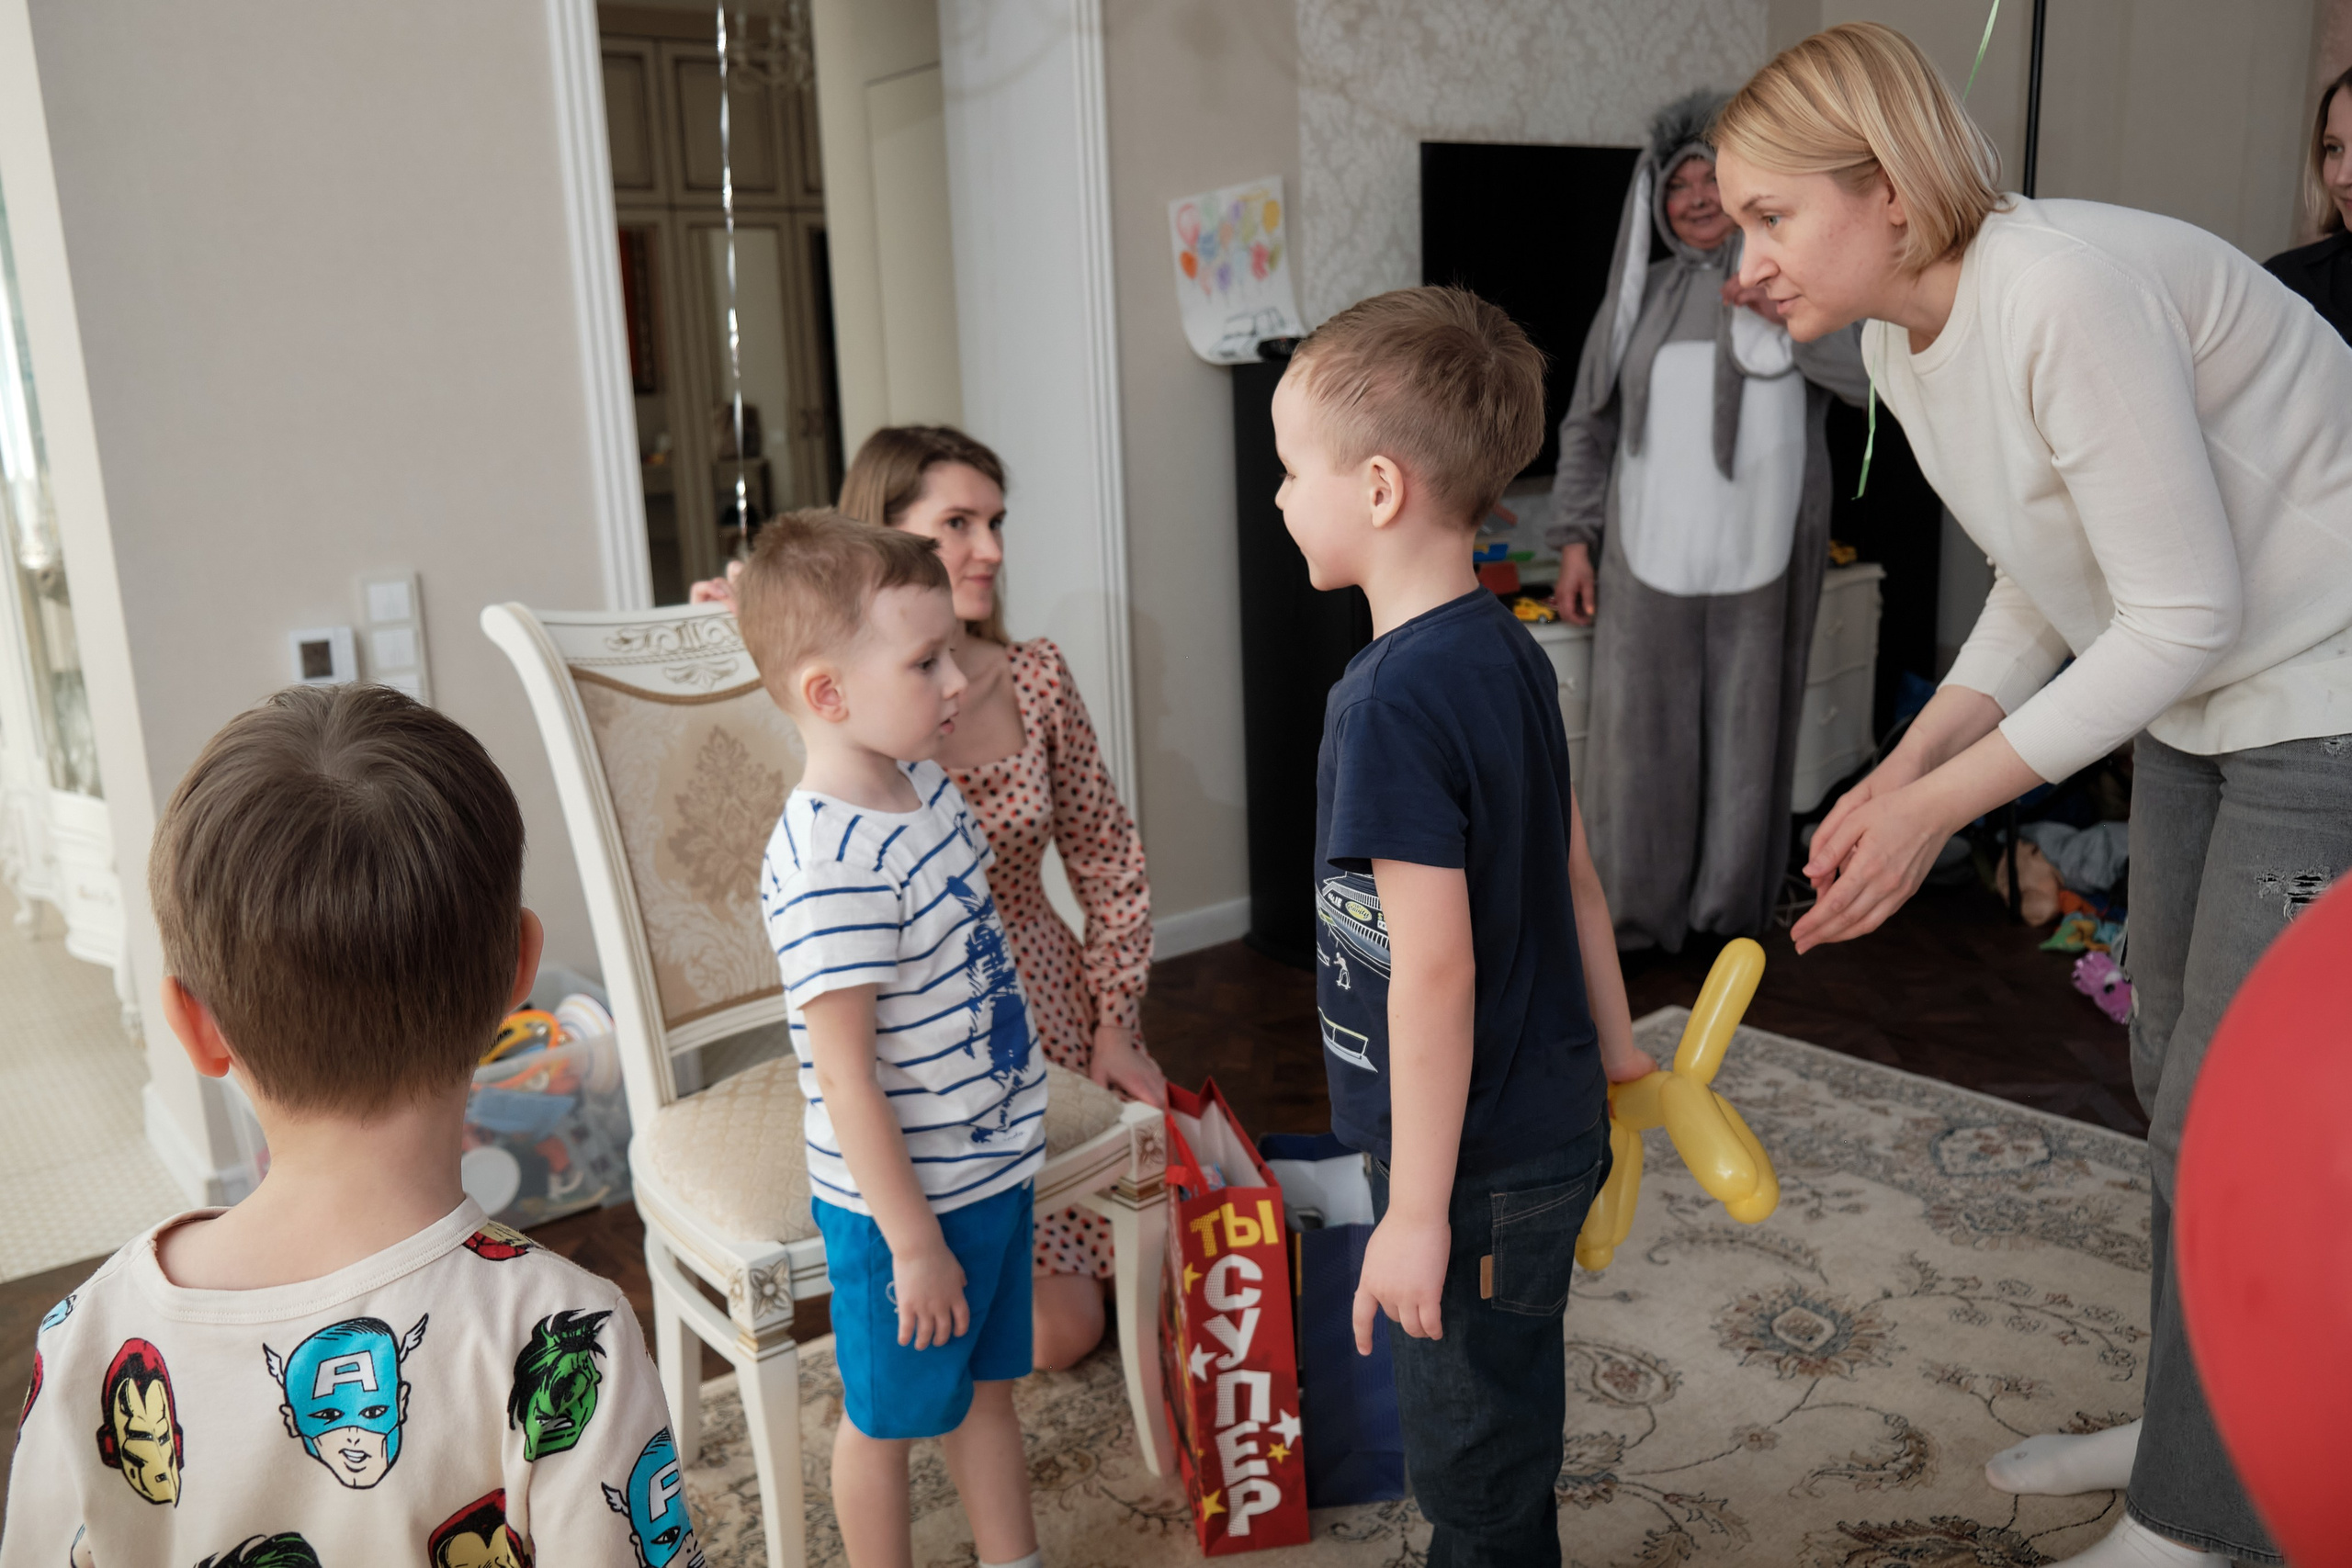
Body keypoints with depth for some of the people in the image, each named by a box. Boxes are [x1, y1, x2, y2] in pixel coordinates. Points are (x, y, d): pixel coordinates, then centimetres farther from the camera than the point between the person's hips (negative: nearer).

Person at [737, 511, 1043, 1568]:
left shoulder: (925, 783, -1)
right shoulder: (827, 864, -29)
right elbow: (846, 1080, -25)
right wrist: (913, 1242, -19)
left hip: (993, 1164, 8)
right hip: (902, 1202, -8)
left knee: (986, 1387, 25)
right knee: (887, 1421, 16)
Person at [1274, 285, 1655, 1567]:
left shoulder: (1394, 703, -25)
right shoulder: (1509, 653, 2)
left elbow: (1433, 968, -25)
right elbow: (1573, 869, 10)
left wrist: (1419, 1208, -19)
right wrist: (1614, 1048, 21)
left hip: (1476, 1166, -9)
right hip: (1548, 1121, 9)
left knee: (1471, 1459, 12)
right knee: (1500, 1430, 27)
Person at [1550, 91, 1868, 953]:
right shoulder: (1642, 295, 10)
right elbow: (1589, 423, 11)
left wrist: (1789, 317, -19)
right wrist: (1576, 539, 4)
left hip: (1758, 559, -1)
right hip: (1649, 554, 2)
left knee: (1746, 731, 7)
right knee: (1639, 732, 3)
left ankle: (1730, 905, 21)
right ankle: (1634, 909, 15)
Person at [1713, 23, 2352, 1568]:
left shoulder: (2068, 290, -29)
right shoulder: (1902, 344, -1)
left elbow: (2186, 612, -26)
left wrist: (1941, 806, -24)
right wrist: (1900, 771, -4)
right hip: (2205, 704, 9)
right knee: (2178, 1078, 17)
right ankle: (2203, 1426, 37)